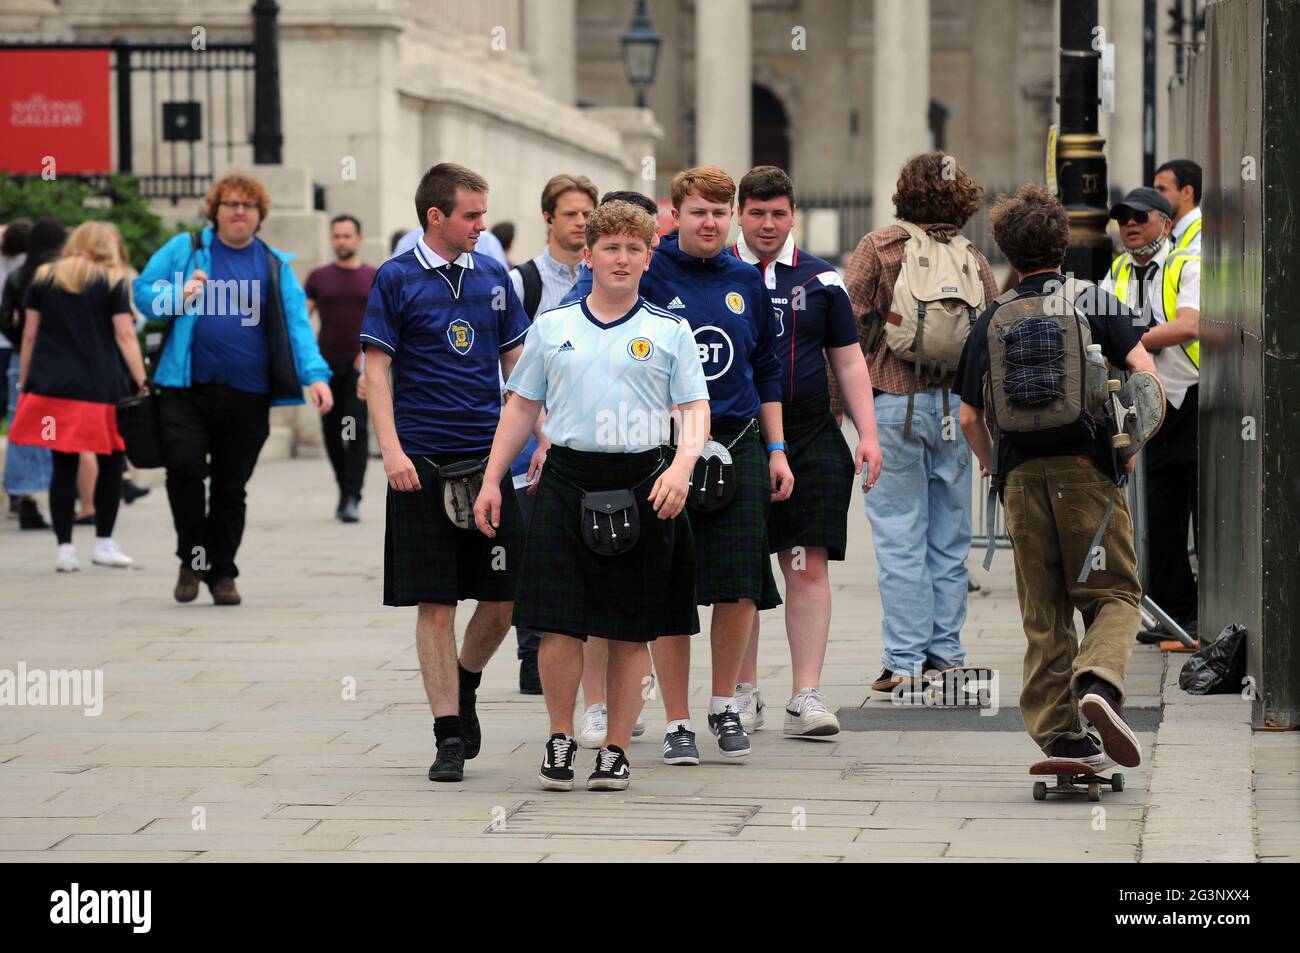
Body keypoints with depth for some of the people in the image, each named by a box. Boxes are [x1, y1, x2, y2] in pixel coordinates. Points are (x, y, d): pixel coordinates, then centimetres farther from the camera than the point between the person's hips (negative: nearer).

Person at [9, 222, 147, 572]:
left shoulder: (44, 277, 10)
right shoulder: (113, 281, 2)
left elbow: (29, 335, 10)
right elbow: (125, 337, -5)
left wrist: (24, 384, 16)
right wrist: (143, 383, -5)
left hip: (51, 385, 3)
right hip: (99, 387, -3)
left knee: (64, 465, 6)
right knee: (110, 462, 10)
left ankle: (65, 547, 5)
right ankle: (103, 543, 11)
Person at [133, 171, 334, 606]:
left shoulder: (276, 265, 9)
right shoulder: (185, 249, 7)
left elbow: (297, 323, 2)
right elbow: (143, 292, 9)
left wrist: (315, 375, -12)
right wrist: (178, 296, -12)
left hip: (248, 395, 1)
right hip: (186, 388, -1)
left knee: (231, 486, 7)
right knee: (184, 468, -13)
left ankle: (221, 572, 21)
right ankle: (192, 558, 8)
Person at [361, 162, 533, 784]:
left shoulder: (492, 277, 9)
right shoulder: (397, 279, -2)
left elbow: (515, 361, 16)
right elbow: (377, 368, -4)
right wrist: (391, 448, -14)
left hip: (490, 457, 4)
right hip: (423, 463, -4)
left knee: (505, 594, 3)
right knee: (435, 604, -1)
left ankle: (464, 687, 29)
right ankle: (449, 735, 6)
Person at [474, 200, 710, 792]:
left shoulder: (669, 331, 6)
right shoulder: (552, 328, 11)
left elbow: (695, 409, 3)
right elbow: (522, 407, 15)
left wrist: (682, 466, -15)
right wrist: (491, 481, 10)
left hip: (641, 485, -1)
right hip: (567, 481, 1)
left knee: (631, 630, 2)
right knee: (560, 625, -5)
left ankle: (616, 749, 12)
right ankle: (560, 741, 11)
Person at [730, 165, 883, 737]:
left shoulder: (821, 281, 10)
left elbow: (848, 362, 12)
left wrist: (868, 435, 3)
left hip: (810, 441, 1)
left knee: (808, 566, -5)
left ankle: (807, 696, -5)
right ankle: (744, 694, 13)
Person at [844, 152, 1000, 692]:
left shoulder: (879, 248, -4)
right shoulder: (974, 262, 6)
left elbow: (848, 324, -7)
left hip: (893, 406, -3)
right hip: (955, 406, 3)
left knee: (899, 537, 0)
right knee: (949, 537, 11)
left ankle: (905, 662, -1)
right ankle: (945, 654, 14)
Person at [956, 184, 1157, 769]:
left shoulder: (992, 320, 9)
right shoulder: (1095, 304, 3)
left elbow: (970, 419, 9)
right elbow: (1145, 374, -9)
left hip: (1021, 477, 2)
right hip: (1086, 469, -2)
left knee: (1043, 612, 7)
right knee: (1114, 595, 5)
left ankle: (1060, 736, 2)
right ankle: (1099, 681, -23)